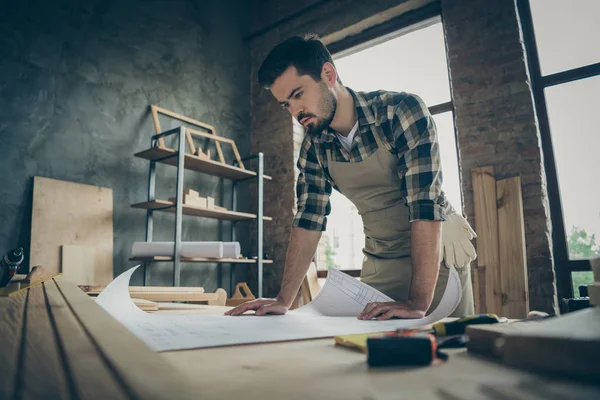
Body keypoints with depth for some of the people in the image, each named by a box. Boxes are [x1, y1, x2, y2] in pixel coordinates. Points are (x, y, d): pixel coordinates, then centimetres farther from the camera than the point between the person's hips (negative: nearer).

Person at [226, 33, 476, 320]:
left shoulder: (402, 111, -23)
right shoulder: (314, 147, -7)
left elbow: (425, 204, -30)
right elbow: (309, 220, -5)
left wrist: (418, 302, -35)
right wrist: (283, 300, -10)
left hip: (436, 252, -3)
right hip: (379, 262, 4)